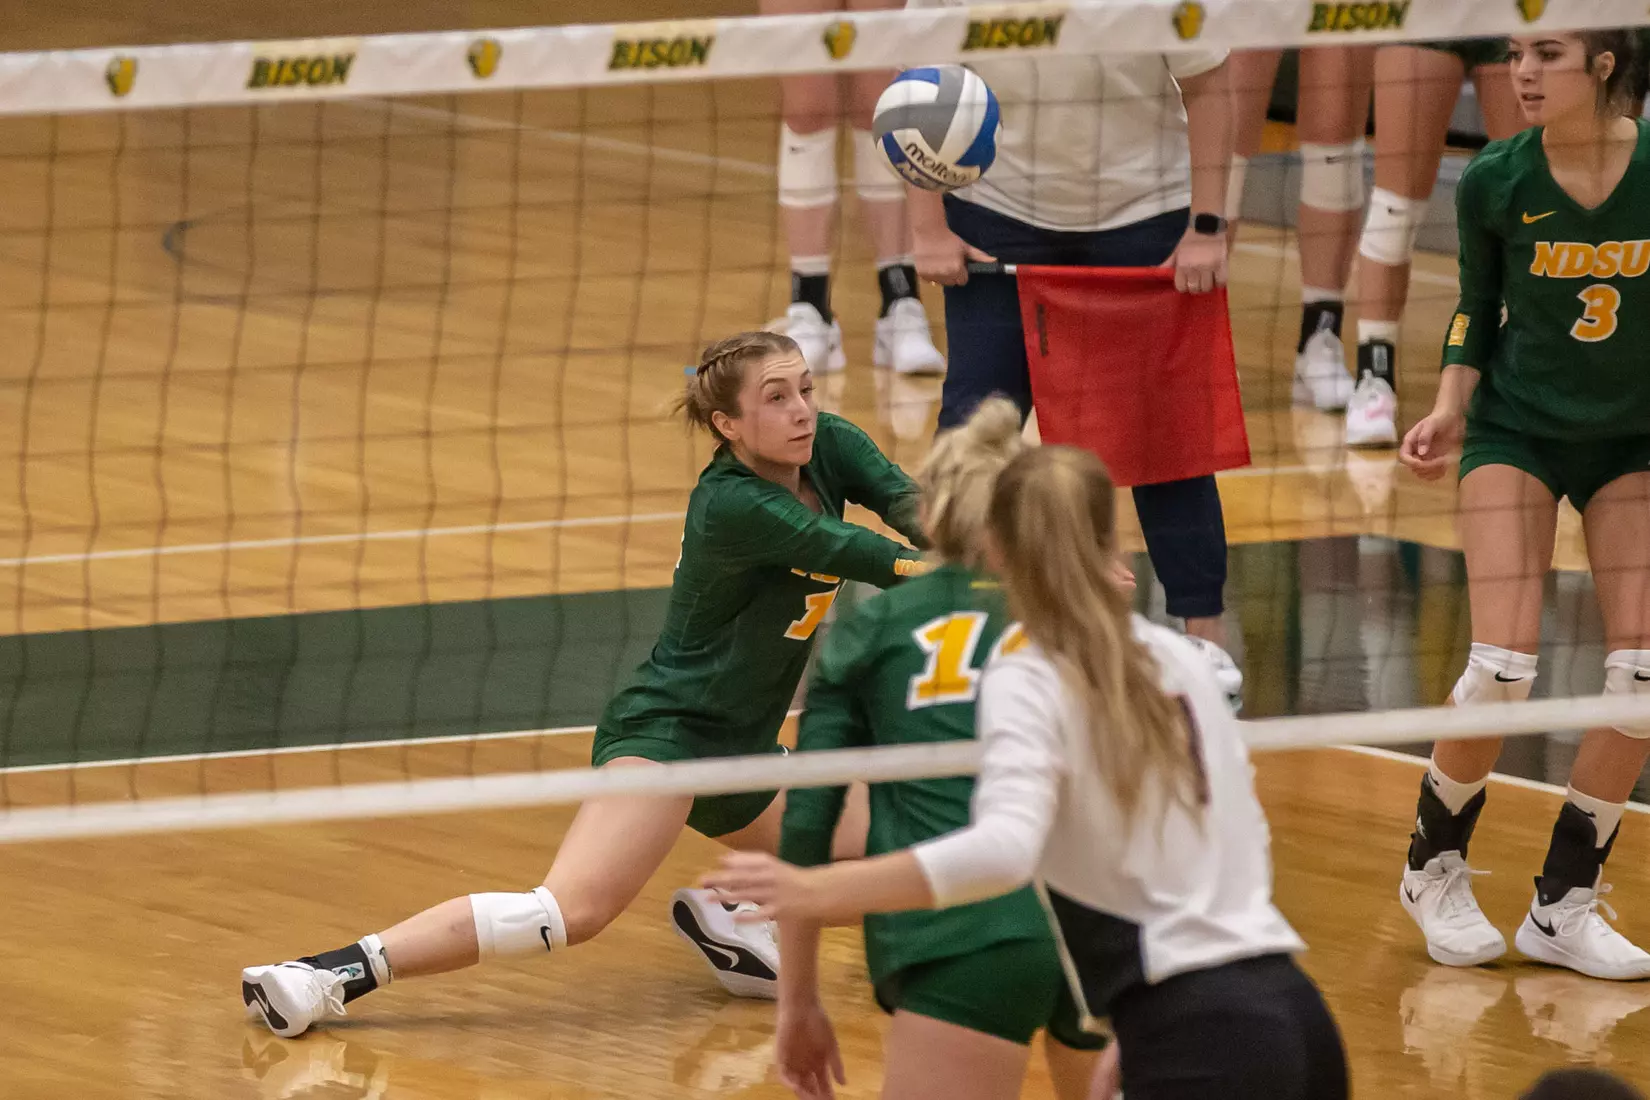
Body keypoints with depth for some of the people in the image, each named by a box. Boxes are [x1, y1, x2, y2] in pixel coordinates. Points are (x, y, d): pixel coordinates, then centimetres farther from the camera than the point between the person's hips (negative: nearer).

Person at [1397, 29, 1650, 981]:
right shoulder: (1495, 183, -13)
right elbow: (1478, 308, 1)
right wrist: (1452, 406, -13)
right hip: (1518, 430, -1)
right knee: (1504, 664, -14)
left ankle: (1565, 902, 8)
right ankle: (1437, 868, 11)